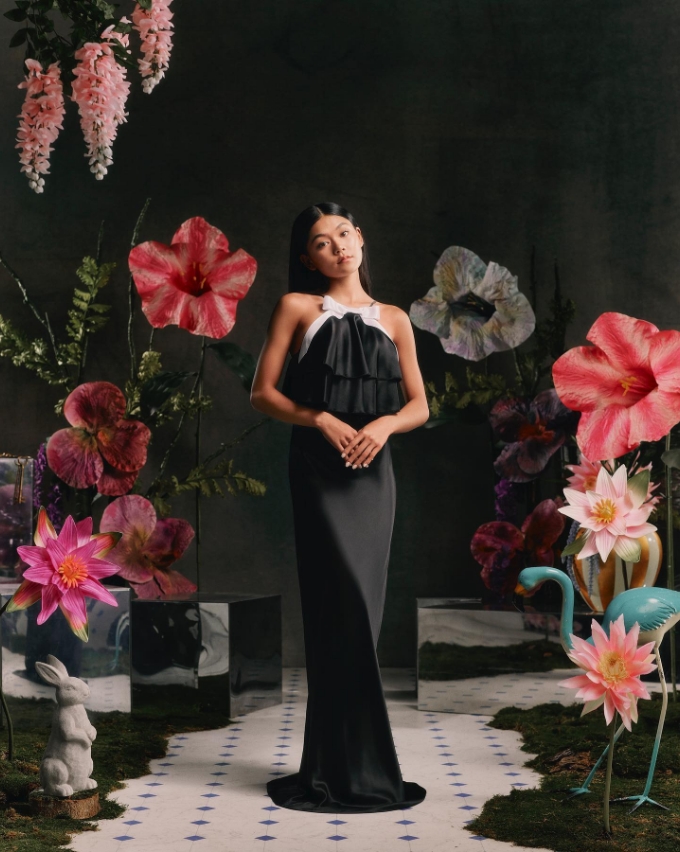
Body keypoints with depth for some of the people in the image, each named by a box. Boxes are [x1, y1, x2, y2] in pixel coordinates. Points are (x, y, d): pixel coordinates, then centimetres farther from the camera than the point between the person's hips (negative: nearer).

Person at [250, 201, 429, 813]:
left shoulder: (393, 319, 14)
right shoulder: (297, 307, 6)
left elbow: (419, 405, 11)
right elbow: (262, 393, 1)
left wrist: (383, 424, -10)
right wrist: (323, 420, -13)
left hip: (373, 470, 3)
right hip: (319, 470, -3)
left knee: (354, 612, 3)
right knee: (348, 606, -11)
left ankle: (331, 761, 15)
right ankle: (357, 767, -1)